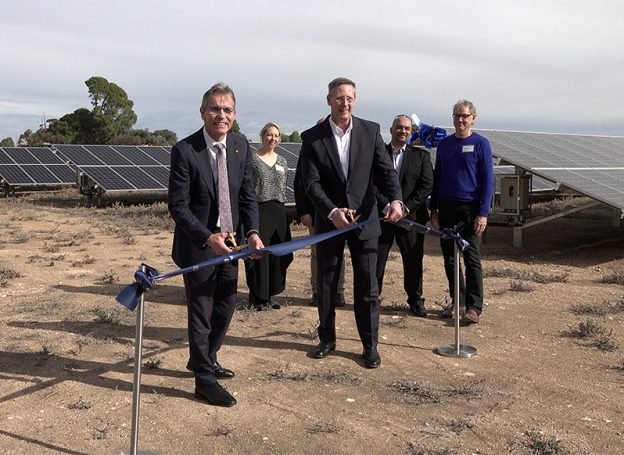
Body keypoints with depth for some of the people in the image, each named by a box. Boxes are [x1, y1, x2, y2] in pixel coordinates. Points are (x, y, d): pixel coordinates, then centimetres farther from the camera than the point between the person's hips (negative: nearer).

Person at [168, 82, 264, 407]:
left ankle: (205, 359, 42)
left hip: (229, 243, 6)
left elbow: (247, 195, 4)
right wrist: (208, 238, -27)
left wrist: (252, 231, -11)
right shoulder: (184, 151, -17)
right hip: (198, 246, -6)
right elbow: (177, 206, -17)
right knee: (201, 314, 5)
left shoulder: (241, 147, -1)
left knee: (225, 307, 18)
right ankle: (204, 380, 21)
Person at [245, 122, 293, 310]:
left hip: (279, 211, 6)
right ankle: (256, 297, 8)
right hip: (258, 210, -5)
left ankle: (269, 295, 19)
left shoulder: (282, 161, 14)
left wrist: (282, 208, 14)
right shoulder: (252, 158, -2)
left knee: (277, 255, 7)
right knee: (258, 255, -3)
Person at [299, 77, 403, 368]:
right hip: (329, 221, 0)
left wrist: (395, 199, -23)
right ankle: (327, 338, 30)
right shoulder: (312, 137, -6)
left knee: (367, 286, 4)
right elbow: (311, 183, -11)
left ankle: (370, 344, 18)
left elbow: (386, 170, -4)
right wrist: (332, 211, -25)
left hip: (364, 219, 0)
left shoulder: (371, 131, -2)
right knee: (326, 284, 13)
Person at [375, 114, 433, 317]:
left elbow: (427, 185, -1)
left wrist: (406, 208, -10)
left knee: (413, 260, 5)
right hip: (382, 215, 0)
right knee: (376, 259, 3)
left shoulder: (421, 155, 7)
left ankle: (415, 300, 18)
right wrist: (386, 206, -14)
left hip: (411, 216, 1)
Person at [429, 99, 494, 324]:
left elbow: (488, 180, -6)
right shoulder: (444, 144, 10)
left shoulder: (480, 143, -3)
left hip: (470, 209, -5)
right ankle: (457, 302, 19)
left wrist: (483, 213, -14)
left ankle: (474, 307, 3)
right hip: (446, 208, 5)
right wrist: (433, 209, 9)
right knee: (450, 259, 8)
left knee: (471, 259, -3)